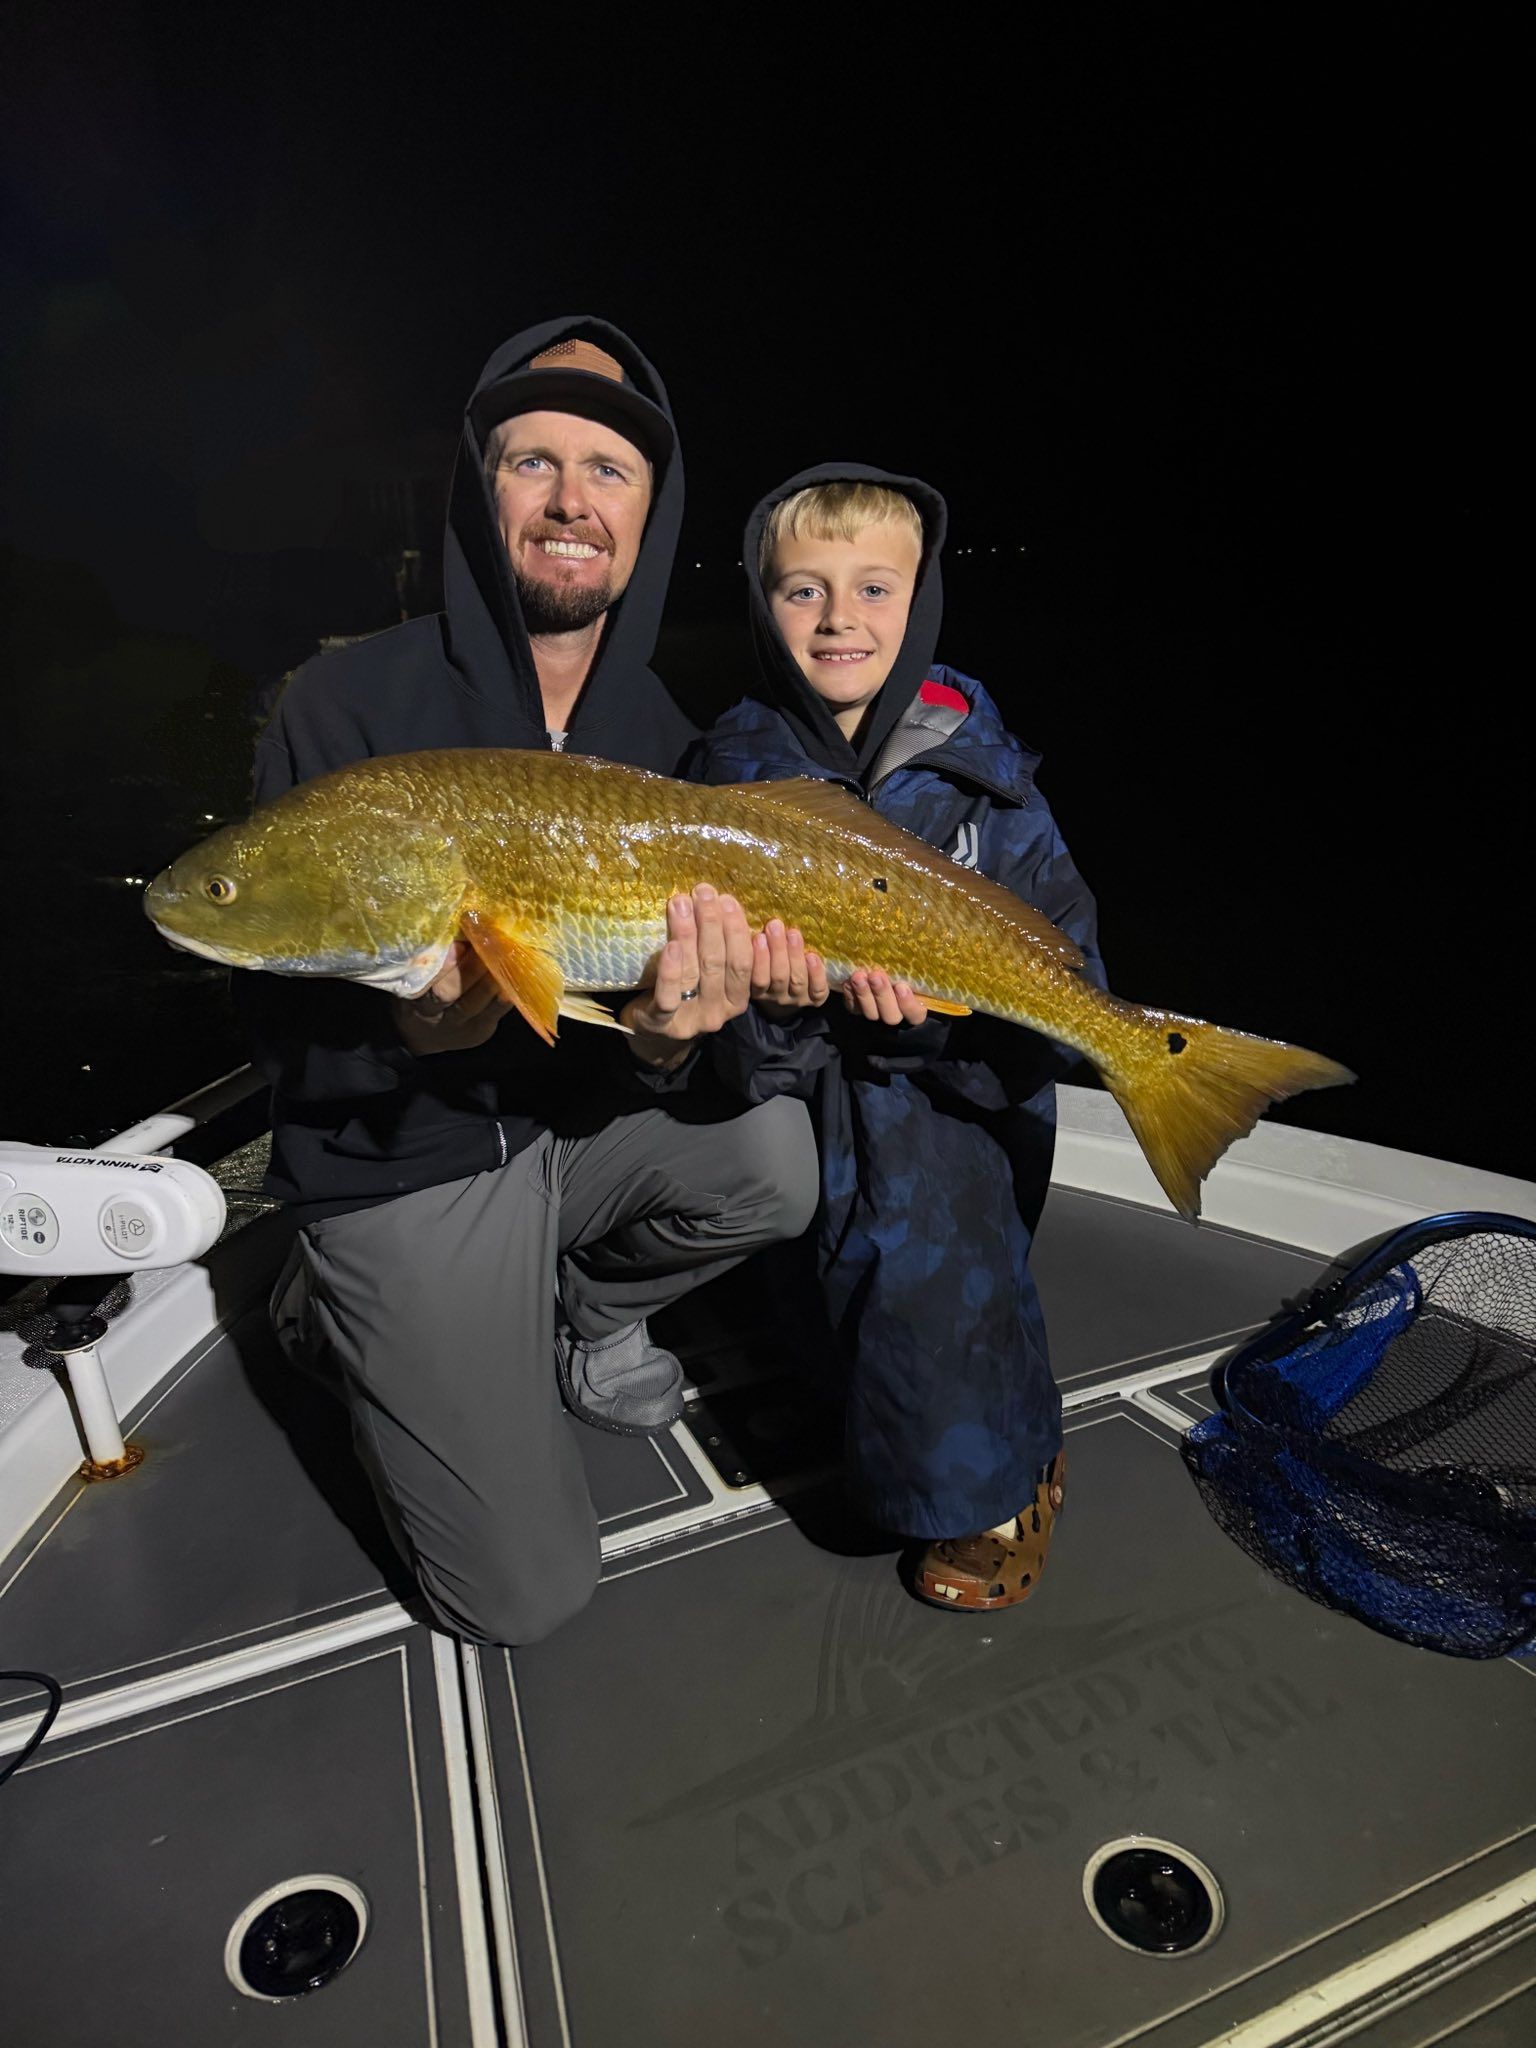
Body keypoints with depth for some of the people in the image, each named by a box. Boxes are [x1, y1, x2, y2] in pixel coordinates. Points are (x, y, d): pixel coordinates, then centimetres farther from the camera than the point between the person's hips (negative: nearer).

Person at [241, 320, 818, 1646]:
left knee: (777, 1152, -26)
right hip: (405, 1171, -4)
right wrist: (414, 1029, -35)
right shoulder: (350, 705, -14)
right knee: (527, 1596, -1)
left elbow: (676, 983, -3)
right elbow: (285, 1025, -13)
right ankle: (341, 1313, 23)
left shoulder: (667, 741, -2)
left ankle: (585, 1314, 7)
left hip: (585, 1124, 4)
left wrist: (667, 1043, -27)